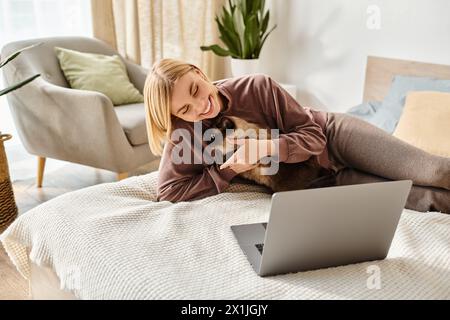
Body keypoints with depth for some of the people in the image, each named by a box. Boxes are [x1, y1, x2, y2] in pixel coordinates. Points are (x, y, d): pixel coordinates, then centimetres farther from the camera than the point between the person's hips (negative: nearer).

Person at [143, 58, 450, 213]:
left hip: (334, 135, -1)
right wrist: (228, 170, -25)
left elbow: (313, 135, -17)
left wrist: (265, 146, -35)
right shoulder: (184, 131, -17)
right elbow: (169, 190, -21)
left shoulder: (257, 87, -23)